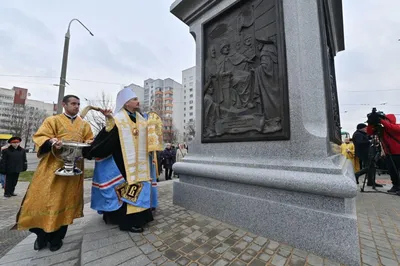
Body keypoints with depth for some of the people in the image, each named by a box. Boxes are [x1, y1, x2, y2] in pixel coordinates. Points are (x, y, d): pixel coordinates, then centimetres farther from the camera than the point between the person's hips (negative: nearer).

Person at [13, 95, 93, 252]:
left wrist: (86, 145, -11)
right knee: (45, 198, 2)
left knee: (66, 200, 6)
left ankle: (57, 237, 20)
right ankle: (42, 235, 24)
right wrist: (51, 141, -23)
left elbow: (90, 141, 11)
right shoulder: (53, 120, 7)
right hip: (52, 166, -1)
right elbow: (40, 137, -3)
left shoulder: (84, 125, 14)